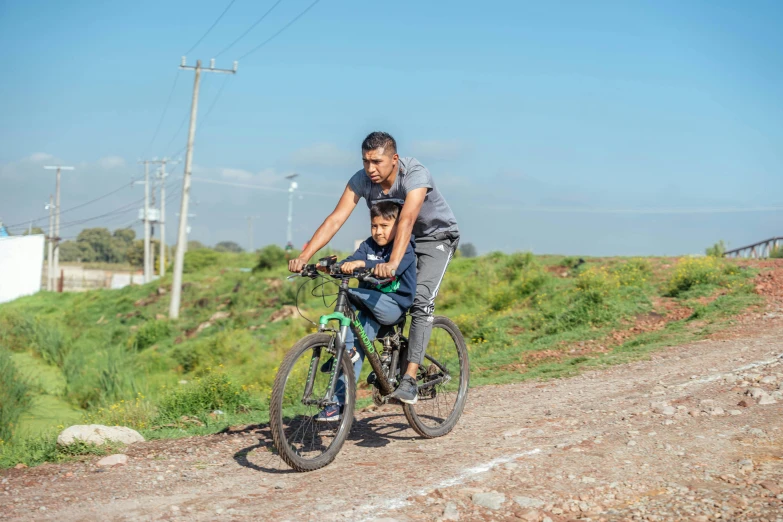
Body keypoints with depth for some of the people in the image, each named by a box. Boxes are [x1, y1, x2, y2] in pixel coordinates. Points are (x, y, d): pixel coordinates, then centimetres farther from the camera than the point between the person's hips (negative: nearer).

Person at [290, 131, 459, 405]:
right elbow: (335, 219, -28)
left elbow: (406, 220, -48)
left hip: (436, 237, -6)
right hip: (393, 239, 6)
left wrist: (393, 263, -62)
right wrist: (304, 256, -40)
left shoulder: (415, 174, -34)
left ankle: (409, 380, -27)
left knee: (420, 299, -24)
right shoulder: (361, 180, -20)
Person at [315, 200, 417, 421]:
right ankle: (338, 401, -7)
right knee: (357, 349, -8)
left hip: (394, 307, -5)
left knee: (352, 293, -26)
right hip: (371, 305, 6)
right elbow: (349, 263, -6)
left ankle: (345, 349, -18)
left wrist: (361, 264, -42)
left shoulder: (405, 248, -9)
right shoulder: (369, 245, 9)